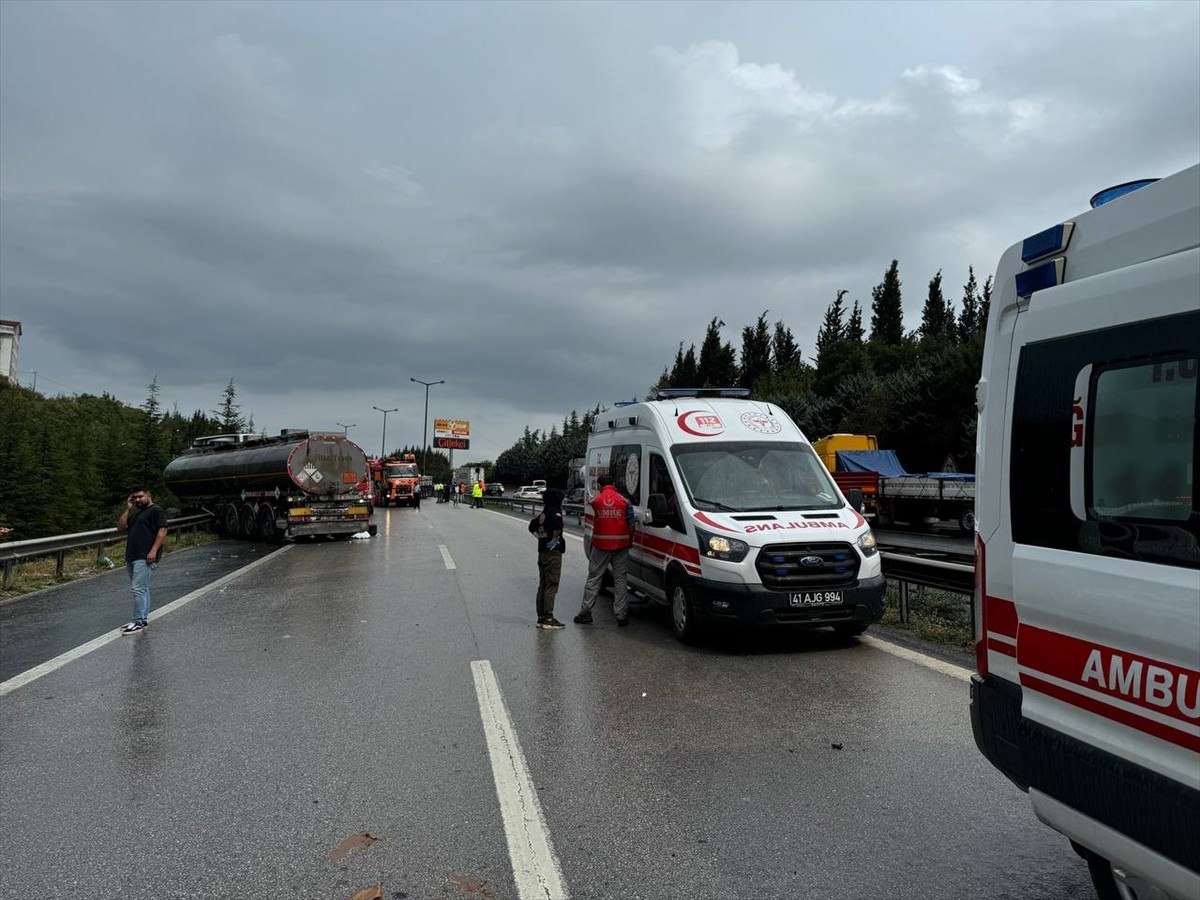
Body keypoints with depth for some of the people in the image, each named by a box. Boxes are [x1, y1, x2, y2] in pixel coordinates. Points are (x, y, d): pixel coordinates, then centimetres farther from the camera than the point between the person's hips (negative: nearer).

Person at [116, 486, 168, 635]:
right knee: (142, 589, 12)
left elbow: (162, 531, -13)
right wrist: (128, 509, 8)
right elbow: (120, 527, 15)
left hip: (145, 557, -9)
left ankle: (138, 621, -10)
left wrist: (154, 550, -22)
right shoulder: (134, 513, 23)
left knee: (139, 589, -12)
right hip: (131, 556, 9)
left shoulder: (156, 511, -4)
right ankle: (142, 619, 16)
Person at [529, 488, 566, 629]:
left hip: (542, 552, 8)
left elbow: (532, 527, 25)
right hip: (553, 552, -8)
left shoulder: (543, 513, 11)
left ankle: (541, 617, 17)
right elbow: (557, 524, -34)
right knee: (551, 586, -5)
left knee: (542, 586, 13)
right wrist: (555, 538, -19)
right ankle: (548, 619, -5)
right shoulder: (555, 513, -13)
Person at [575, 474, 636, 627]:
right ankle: (621, 616, 5)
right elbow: (631, 524, -2)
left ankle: (586, 612, 13)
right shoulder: (624, 501, -3)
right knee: (620, 580, 6)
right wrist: (630, 542, 10)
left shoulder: (595, 500, -2)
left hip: (600, 545, 0)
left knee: (593, 578, 10)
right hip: (621, 545, 0)